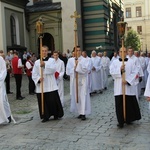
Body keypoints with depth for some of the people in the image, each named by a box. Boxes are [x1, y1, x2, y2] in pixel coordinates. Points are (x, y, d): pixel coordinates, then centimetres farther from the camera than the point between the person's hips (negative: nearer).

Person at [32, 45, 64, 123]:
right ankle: (45, 116, 16)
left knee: (53, 100, -3)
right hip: (40, 86, 2)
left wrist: (44, 65, -19)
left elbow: (53, 69, -12)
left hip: (51, 85, -1)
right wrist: (38, 78, -14)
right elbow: (34, 74, 5)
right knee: (43, 101, 3)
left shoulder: (52, 60, 6)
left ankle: (56, 115, 16)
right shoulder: (37, 62, 9)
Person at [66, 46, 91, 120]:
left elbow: (85, 70, -12)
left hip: (82, 80, -3)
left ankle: (83, 113, -4)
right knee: (76, 97, 5)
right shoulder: (70, 60, 7)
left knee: (83, 96, -5)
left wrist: (78, 64, -14)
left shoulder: (84, 60, 1)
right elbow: (68, 71, 1)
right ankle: (80, 112, 15)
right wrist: (74, 68, -13)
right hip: (74, 80, 3)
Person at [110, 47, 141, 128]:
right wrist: (120, 69, -19)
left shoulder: (131, 62, 6)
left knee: (130, 103, 3)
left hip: (129, 86, 0)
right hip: (119, 87, 0)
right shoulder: (115, 62, 8)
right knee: (120, 104, -2)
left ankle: (129, 119, 21)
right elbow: (112, 72, -4)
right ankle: (121, 121, 5)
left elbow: (134, 73, -2)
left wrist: (127, 80, -14)